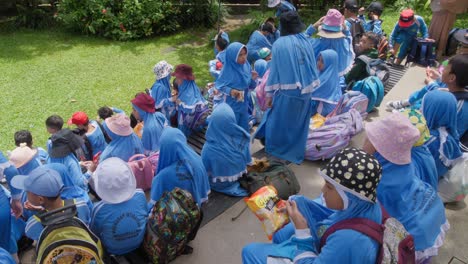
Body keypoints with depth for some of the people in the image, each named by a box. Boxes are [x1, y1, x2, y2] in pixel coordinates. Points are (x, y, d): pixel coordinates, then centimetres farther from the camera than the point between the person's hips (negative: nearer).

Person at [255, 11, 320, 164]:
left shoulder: (279, 44, -11)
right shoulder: (307, 41, 3)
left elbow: (275, 70, -10)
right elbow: (313, 65, 8)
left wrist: (269, 95, -4)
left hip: (287, 91, -5)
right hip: (305, 89, 5)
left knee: (279, 120, 12)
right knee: (299, 123, 16)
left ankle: (275, 149, 24)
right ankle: (296, 152, 27)